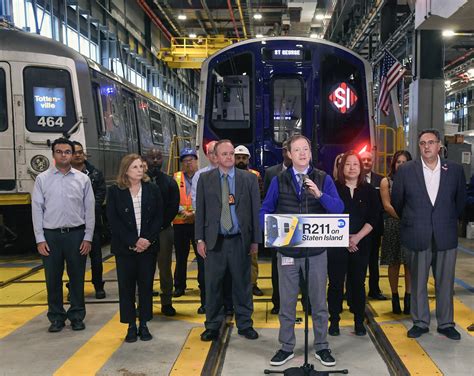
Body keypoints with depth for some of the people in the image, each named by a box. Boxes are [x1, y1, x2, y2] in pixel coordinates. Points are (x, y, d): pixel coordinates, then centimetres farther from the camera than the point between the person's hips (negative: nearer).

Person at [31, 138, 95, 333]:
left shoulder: (83, 179, 2)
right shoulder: (42, 179, 2)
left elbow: (89, 209, 2)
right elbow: (37, 210, 1)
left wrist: (88, 237, -2)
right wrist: (40, 239, -4)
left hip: (76, 234, 0)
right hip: (51, 235, 0)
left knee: (77, 278, 8)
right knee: (53, 279, 8)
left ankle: (77, 316, 22)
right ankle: (56, 317, 22)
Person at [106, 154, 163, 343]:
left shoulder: (153, 189, 3)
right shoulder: (114, 191, -2)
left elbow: (159, 217, 1)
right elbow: (113, 221, -6)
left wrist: (147, 239, -11)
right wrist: (133, 241, -14)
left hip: (148, 246, 1)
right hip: (124, 247, -1)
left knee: (146, 285, 6)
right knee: (126, 286, 4)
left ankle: (144, 324, 17)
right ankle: (131, 326, 15)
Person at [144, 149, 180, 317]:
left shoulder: (169, 182, 8)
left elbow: (174, 206, 3)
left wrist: (161, 224, -8)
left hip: (164, 229, 1)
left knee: (165, 268, 6)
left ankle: (166, 303, 14)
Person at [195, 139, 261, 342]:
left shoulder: (249, 178, 3)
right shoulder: (205, 179, 4)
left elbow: (255, 210, 2)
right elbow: (200, 210, 4)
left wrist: (255, 240, -2)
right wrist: (200, 239, -2)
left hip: (240, 240, 0)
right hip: (214, 240, 0)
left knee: (242, 284, 8)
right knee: (212, 285, 7)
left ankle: (245, 324, 23)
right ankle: (213, 325, 22)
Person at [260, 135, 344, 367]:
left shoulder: (323, 179, 1)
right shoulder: (279, 181, 4)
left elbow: (338, 209, -9)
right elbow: (265, 211, 7)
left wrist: (319, 194, -24)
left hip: (316, 250, 0)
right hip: (287, 250, 1)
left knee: (319, 302, 9)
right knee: (286, 302, 9)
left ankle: (321, 347, 23)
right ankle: (286, 347, 22)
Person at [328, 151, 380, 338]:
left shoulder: (369, 190, 6)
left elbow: (373, 217, 1)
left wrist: (358, 237, -11)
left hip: (361, 244, 2)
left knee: (358, 283, 7)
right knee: (336, 283, 2)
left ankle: (359, 322, 18)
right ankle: (334, 321, 12)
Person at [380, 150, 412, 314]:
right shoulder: (386, 181, 6)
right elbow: (387, 205, -2)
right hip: (393, 226, -1)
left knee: (409, 263, 1)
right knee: (394, 264, 4)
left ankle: (408, 298, 7)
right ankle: (395, 298, 14)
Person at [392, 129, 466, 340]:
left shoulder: (455, 170, 2)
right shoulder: (406, 170, -1)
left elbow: (460, 200, 13)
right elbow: (396, 201, 8)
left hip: (446, 237, 1)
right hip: (417, 237, -1)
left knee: (445, 283, 8)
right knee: (418, 283, 8)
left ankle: (446, 323, 22)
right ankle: (420, 322, 21)